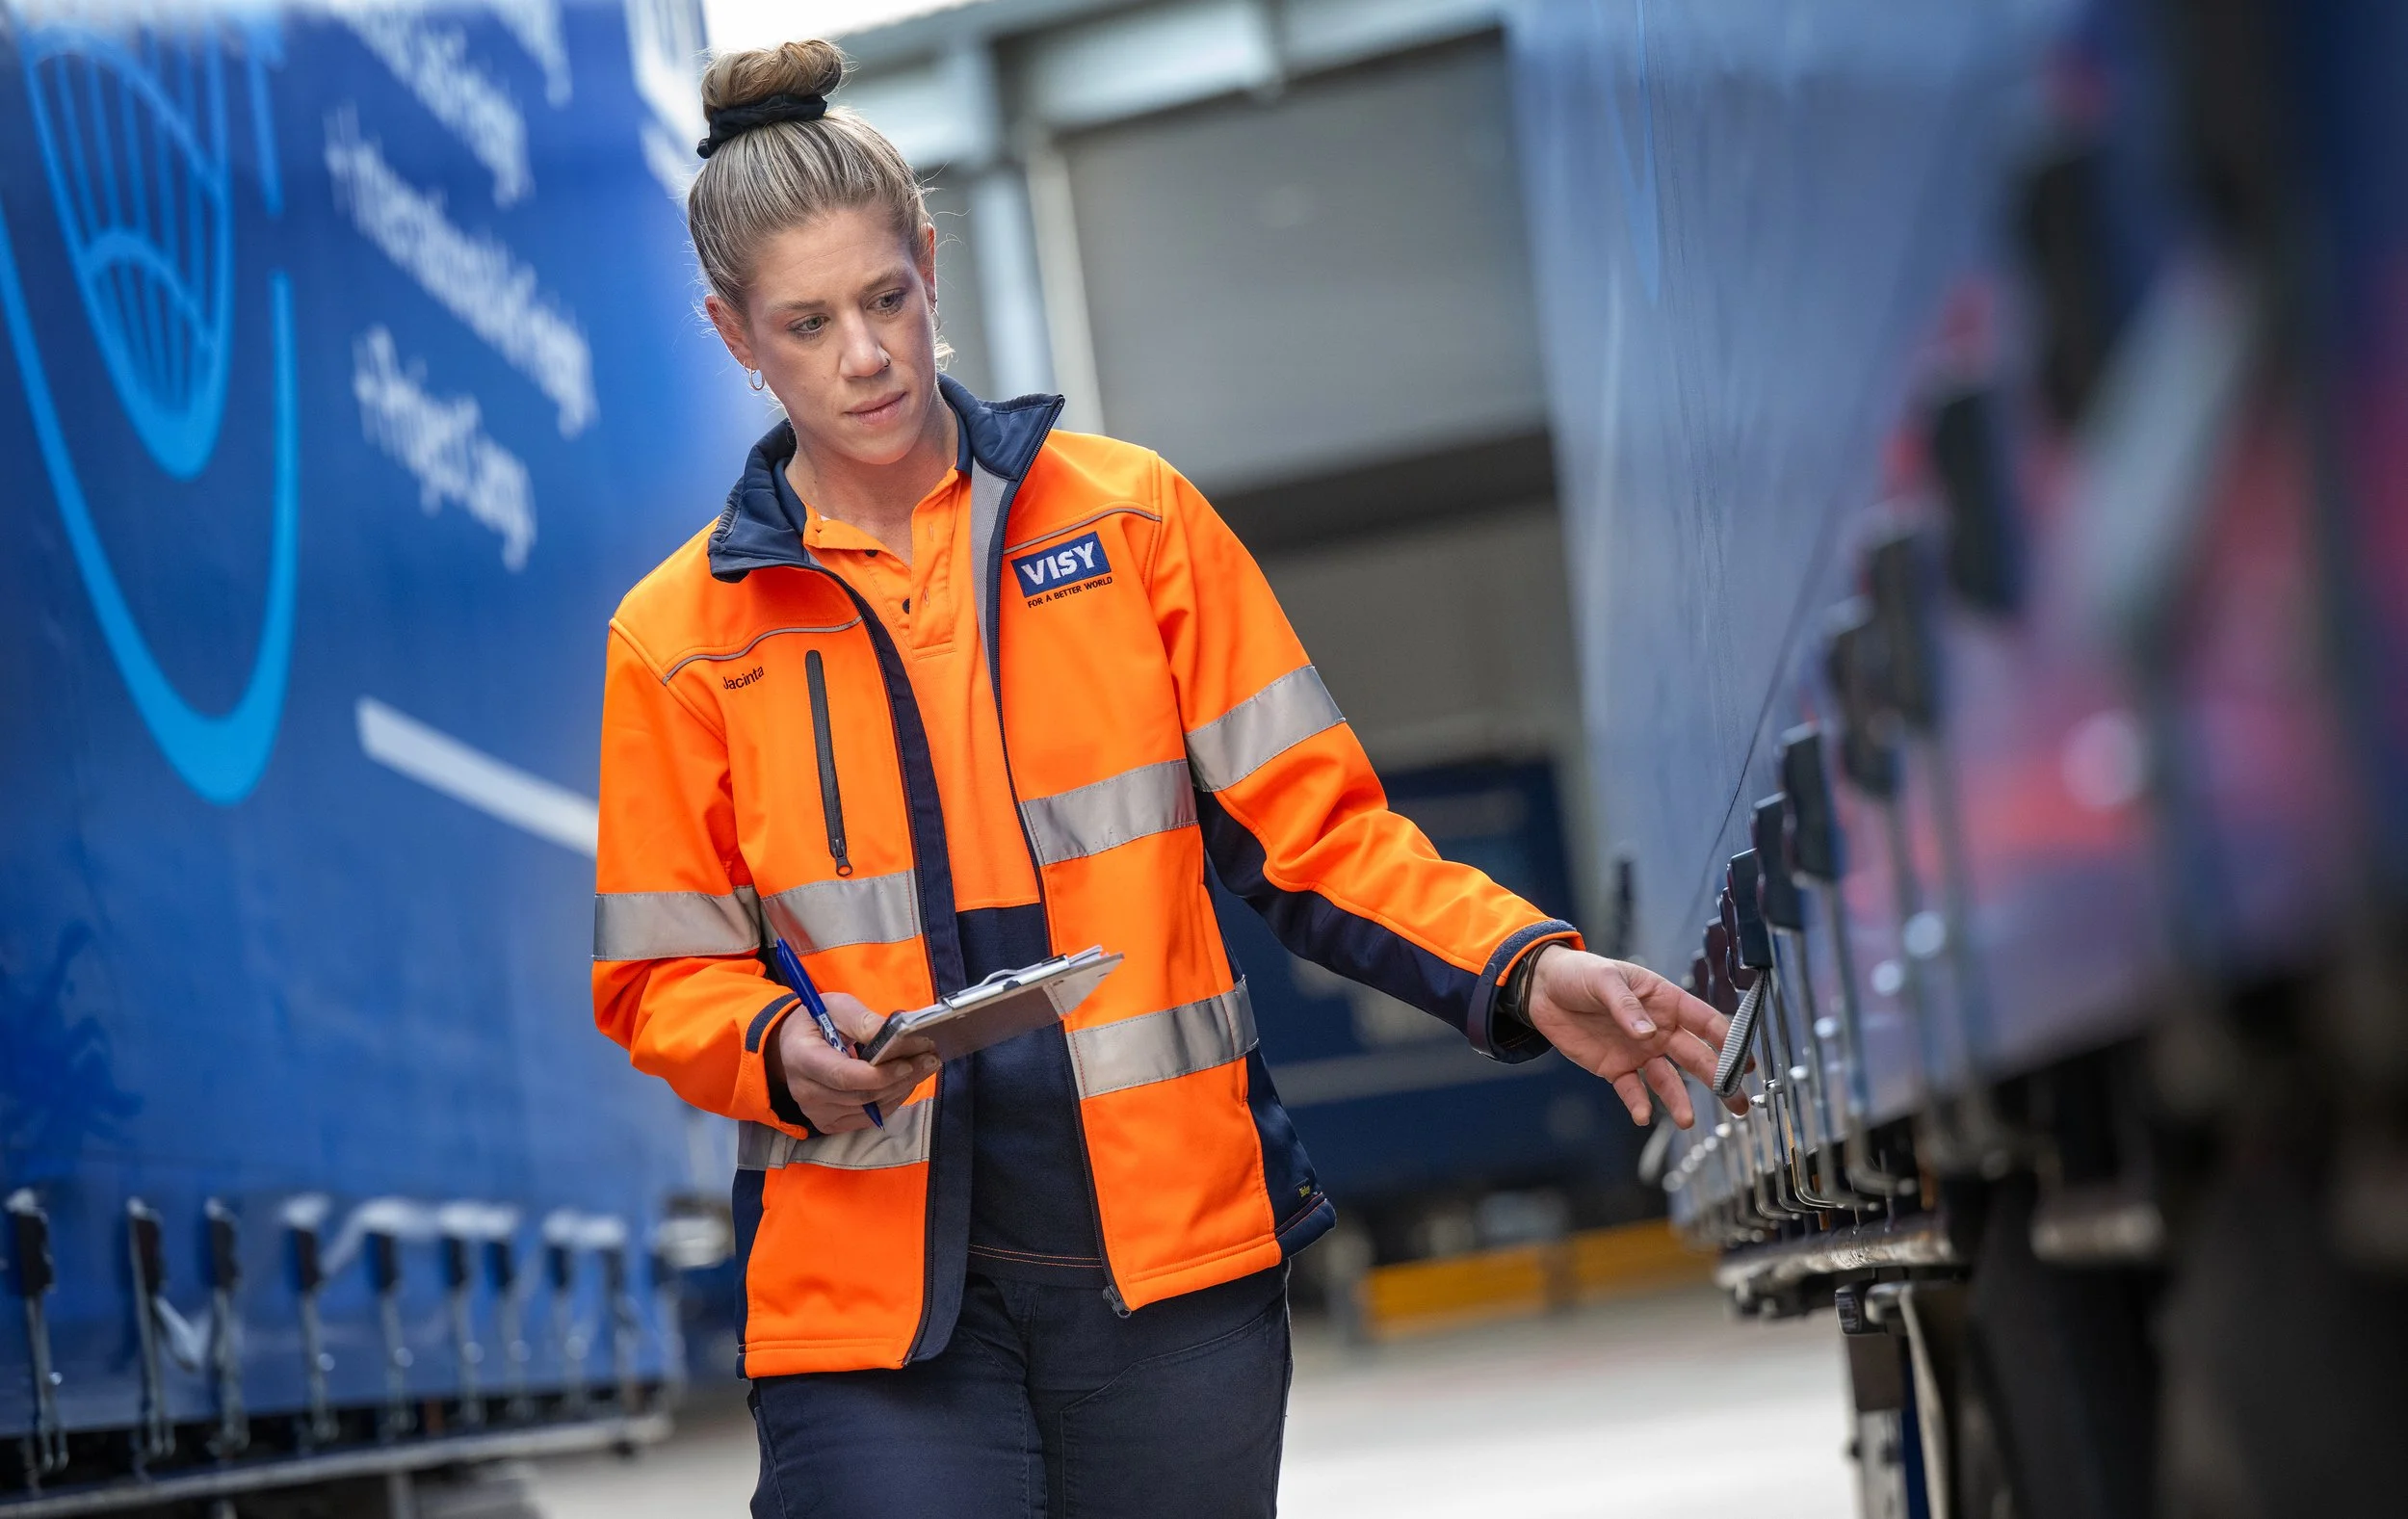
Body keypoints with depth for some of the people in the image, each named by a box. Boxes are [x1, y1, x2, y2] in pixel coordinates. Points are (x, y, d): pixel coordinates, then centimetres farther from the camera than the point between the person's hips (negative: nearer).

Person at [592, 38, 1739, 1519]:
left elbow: (1314, 824, 5)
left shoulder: (1133, 515, 5)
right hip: (867, 1278, -1)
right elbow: (659, 979, 7)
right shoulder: (677, 639, 4)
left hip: (1174, 1241, 1)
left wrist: (1528, 972, -9)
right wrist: (783, 1051, -14)